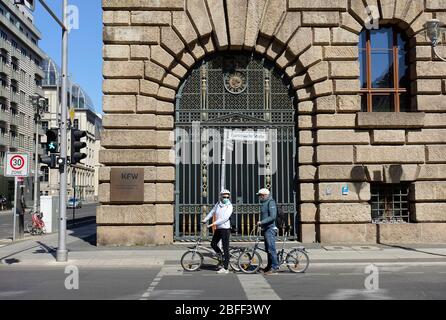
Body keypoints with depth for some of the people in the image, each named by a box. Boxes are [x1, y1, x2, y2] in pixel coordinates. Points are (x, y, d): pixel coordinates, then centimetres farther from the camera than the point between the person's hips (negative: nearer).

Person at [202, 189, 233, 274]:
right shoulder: (218, 204, 7)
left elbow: (225, 218, -22)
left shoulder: (229, 206, -11)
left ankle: (225, 268, 1)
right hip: (218, 228, 7)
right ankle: (222, 257, 34)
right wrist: (205, 220, 10)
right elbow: (212, 212, 18)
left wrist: (215, 223, -28)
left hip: (225, 229, -7)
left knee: (225, 248, -4)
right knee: (213, 244, 11)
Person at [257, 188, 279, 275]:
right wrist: (260, 223, 13)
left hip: (270, 229, -10)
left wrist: (261, 222, -22)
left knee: (271, 249, -9)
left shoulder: (271, 202, -12)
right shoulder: (264, 203, 18)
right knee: (268, 249, 14)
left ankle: (275, 268, -6)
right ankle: (269, 266, 22)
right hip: (266, 229, 10)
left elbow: (272, 217, -21)